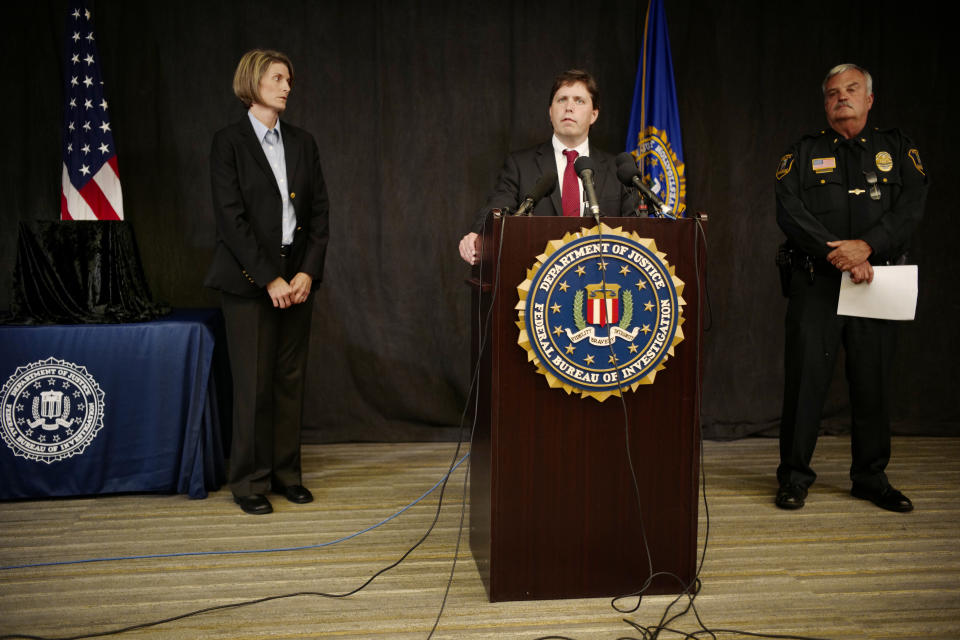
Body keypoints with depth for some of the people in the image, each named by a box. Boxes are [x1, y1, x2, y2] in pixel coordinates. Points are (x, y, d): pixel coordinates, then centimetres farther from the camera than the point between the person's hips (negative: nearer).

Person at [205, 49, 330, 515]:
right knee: (253, 383, -1)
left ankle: (286, 472, 20)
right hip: (249, 279, -4)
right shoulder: (229, 143, -2)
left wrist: (307, 272, -4)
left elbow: (319, 212, 9)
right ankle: (249, 482, 12)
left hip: (297, 276, 5)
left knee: (290, 379, 8)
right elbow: (231, 219, -10)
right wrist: (269, 279, -14)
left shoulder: (302, 143, 12)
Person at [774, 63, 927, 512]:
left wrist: (865, 246, -16)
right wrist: (838, 254, -14)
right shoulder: (803, 154, 10)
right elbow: (789, 212, -4)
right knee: (806, 376, -3)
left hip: (874, 282, 2)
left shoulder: (896, 149, 14)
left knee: (874, 380, 5)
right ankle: (794, 476, 8)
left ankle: (871, 478, 19)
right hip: (815, 282, -1)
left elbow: (911, 206, 0)